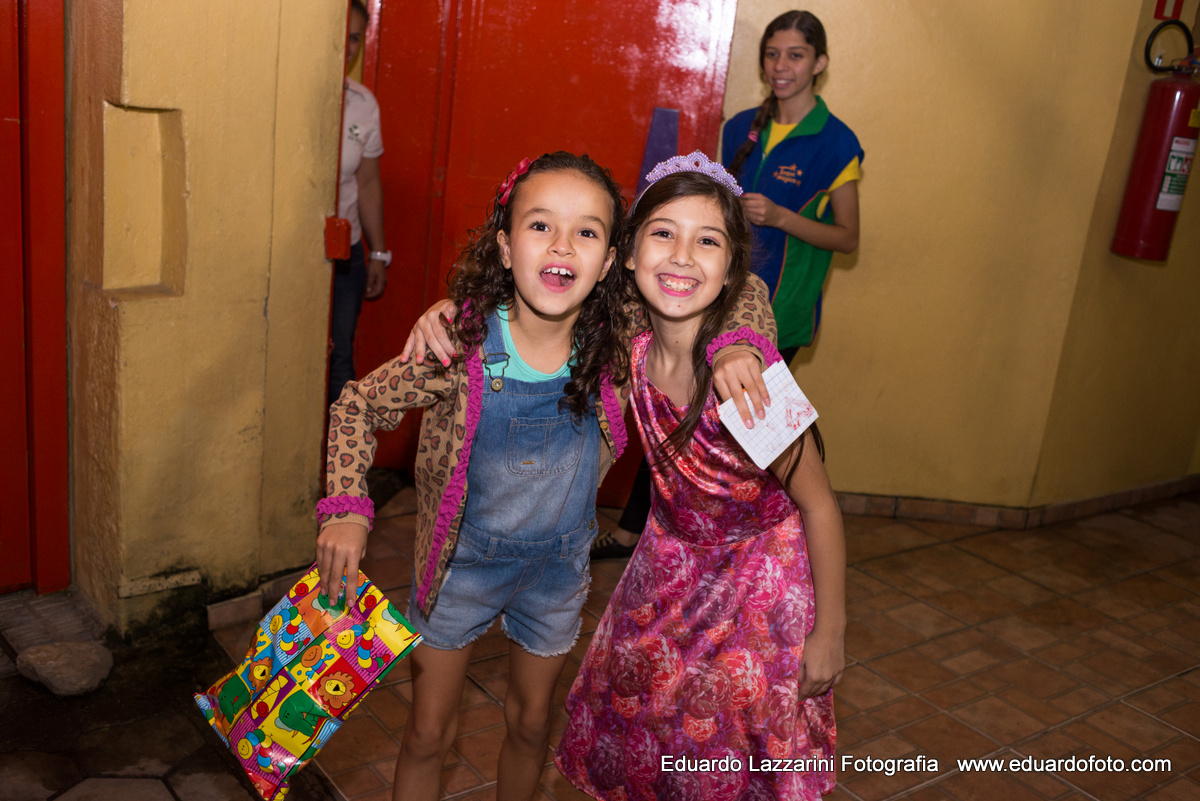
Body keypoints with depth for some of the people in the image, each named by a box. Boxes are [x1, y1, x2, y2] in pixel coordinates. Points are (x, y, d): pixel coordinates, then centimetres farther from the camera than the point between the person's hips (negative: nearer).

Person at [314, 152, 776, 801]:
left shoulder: (619, 341, -22)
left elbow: (741, 292, -9)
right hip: (460, 558, -2)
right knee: (429, 733, 15)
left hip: (557, 562, 2)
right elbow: (358, 405, -12)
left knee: (530, 724, 24)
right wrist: (346, 509, -23)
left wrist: (737, 346, -31)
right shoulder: (459, 347, -28)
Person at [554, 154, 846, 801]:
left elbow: (818, 506, -21)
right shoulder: (627, 345, -20)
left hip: (760, 576, -4)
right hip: (670, 562, 5)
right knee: (631, 716, 22)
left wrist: (830, 634, -12)